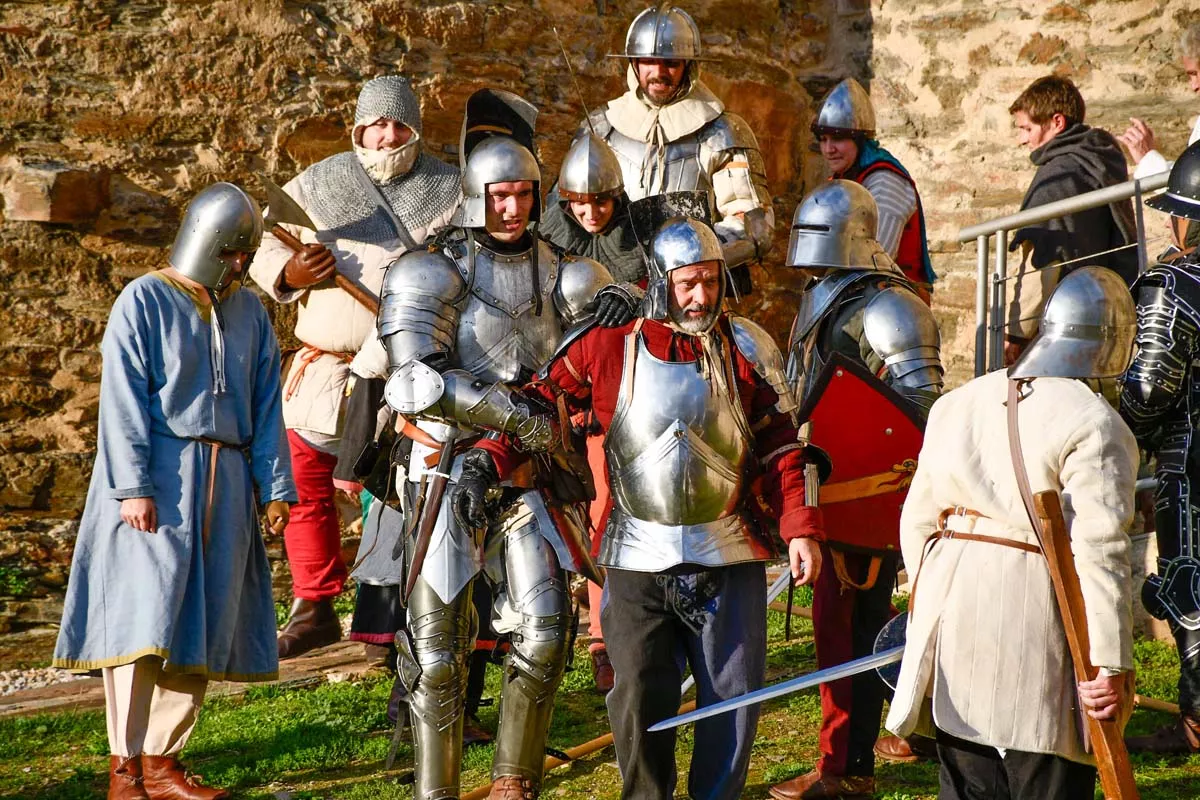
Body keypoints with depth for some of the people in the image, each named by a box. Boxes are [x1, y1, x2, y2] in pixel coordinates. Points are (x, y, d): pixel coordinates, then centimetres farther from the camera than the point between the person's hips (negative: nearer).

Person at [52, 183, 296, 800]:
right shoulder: (145, 301, -2)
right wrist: (132, 486, -17)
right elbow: (123, 400, -9)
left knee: (204, 625, 3)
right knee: (145, 613, -10)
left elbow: (266, 405, 15)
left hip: (224, 485, 6)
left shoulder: (249, 312, 14)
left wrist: (275, 487, 8)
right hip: (158, 478, -5)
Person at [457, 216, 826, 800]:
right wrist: (487, 462, -10)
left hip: (727, 555, 1)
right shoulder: (607, 345, -1)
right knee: (640, 695, 0)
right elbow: (541, 401, 4)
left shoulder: (747, 348, 2)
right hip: (639, 557, -1)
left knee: (734, 693, 6)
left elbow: (780, 446, 3)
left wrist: (800, 529, -4)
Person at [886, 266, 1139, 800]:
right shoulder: (1094, 424, -10)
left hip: (950, 614, 6)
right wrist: (1109, 664, -15)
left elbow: (918, 520, 15)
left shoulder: (956, 403, 12)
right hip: (1034, 633, -6)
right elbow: (1099, 552, -16)